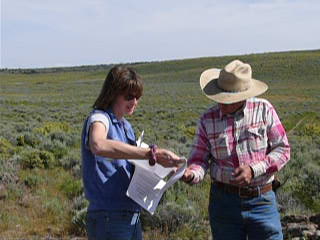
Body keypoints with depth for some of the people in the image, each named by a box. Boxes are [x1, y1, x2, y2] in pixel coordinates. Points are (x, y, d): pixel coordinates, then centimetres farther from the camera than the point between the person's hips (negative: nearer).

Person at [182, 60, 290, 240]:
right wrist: (192, 174, -21)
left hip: (262, 200, -1)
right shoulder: (208, 119, 0)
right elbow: (200, 158, 1)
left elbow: (283, 150, -2)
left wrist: (254, 169, -15)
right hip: (224, 200, 1)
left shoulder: (263, 109, -4)